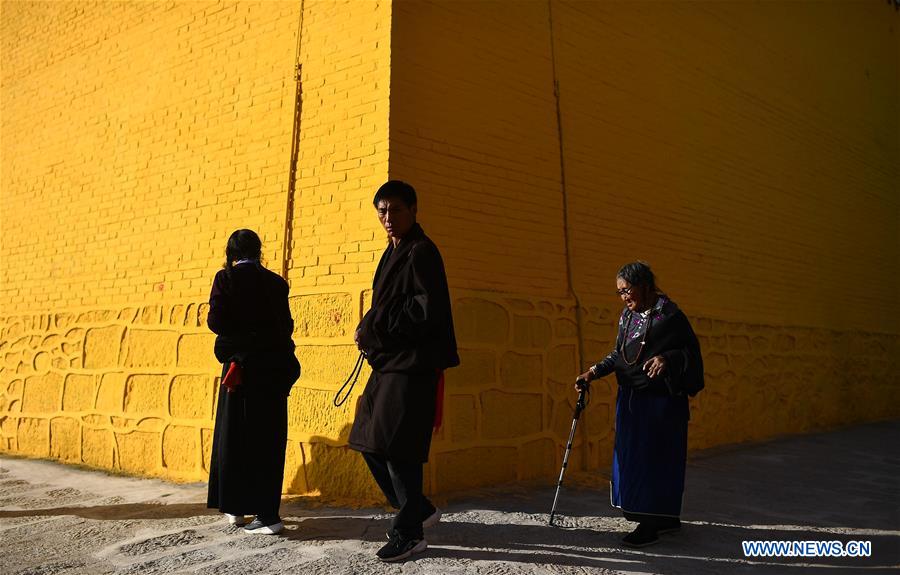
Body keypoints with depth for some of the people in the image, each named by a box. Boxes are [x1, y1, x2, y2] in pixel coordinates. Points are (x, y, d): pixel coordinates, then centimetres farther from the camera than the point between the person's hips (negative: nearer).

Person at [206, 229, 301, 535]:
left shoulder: (226, 278, -3)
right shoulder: (275, 282, 7)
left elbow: (216, 322, -9)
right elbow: (286, 325, 9)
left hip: (241, 367, -3)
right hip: (274, 368, 3)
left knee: (235, 436, 9)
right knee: (269, 438, 7)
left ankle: (235, 506, 15)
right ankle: (266, 511, 8)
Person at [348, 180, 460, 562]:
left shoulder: (421, 252, -11)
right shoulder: (395, 252, 18)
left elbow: (429, 309, -20)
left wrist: (372, 326, -14)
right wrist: (371, 332, 5)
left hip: (411, 366, -10)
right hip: (388, 362, 10)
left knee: (396, 448, -6)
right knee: (370, 443, 13)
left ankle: (409, 533, 7)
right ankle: (419, 509, 27)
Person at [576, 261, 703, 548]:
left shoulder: (669, 315, -13)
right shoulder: (627, 315, 8)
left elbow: (690, 350, -13)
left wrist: (667, 358, -30)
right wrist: (594, 372, 3)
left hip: (660, 400, -8)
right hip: (630, 397, 8)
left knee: (654, 457, -3)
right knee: (633, 457, 11)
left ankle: (650, 524, 7)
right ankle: (667, 518, 24)